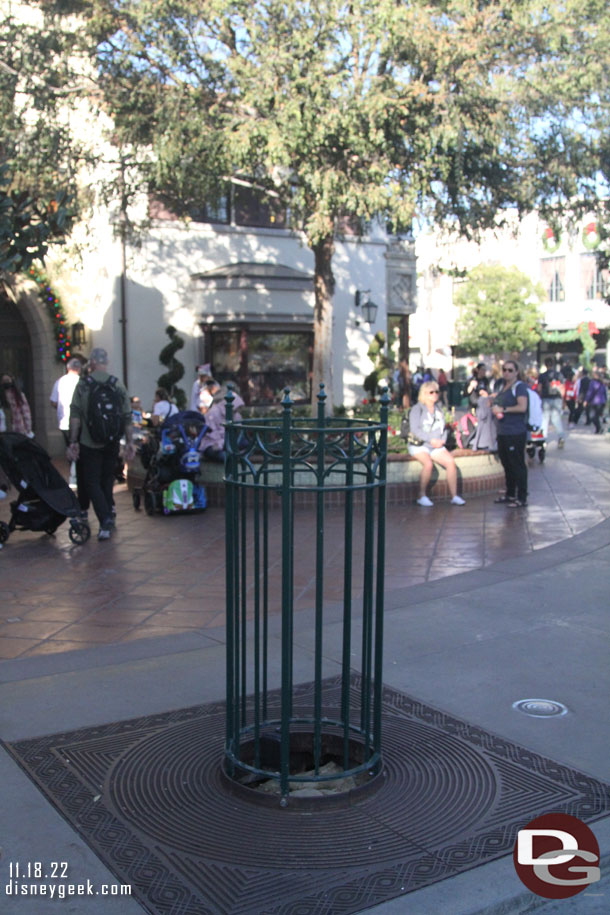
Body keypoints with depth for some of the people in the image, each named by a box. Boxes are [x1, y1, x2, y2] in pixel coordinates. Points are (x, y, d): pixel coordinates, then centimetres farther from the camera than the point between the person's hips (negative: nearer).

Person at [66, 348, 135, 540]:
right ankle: (109, 517, 24)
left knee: (92, 483, 1)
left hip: (89, 443, -3)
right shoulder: (118, 385, 2)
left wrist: (72, 442, -8)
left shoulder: (83, 384, -6)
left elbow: (75, 415, -10)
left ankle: (105, 520, -15)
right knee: (107, 481, 18)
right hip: (112, 443, 3)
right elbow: (127, 417, 1)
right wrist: (130, 442, 6)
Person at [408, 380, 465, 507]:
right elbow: (415, 429, -13)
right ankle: (422, 496, -21)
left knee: (451, 462, -20)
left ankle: (454, 496, -17)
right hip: (419, 445, -5)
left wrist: (442, 440, -2)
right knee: (428, 464, -34)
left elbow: (443, 428, 19)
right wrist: (431, 440, -19)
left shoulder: (439, 410, 17)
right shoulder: (417, 409, -3)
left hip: (436, 446, 5)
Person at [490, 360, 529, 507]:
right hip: (503, 432, 9)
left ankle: (522, 498, -3)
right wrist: (495, 408, 13)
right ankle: (510, 494, 28)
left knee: (518, 465, -7)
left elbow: (522, 407, -21)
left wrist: (503, 409, -16)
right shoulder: (503, 387, 18)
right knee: (507, 464, 16)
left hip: (516, 433, -9)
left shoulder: (519, 387, -9)